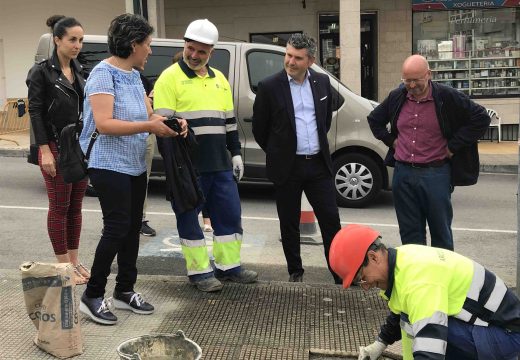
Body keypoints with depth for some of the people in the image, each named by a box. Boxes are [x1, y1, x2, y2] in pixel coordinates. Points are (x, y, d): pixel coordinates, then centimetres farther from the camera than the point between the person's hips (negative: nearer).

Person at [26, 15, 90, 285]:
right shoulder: (42, 72, -6)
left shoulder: (80, 71, 12)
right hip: (56, 147, -6)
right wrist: (45, 151, -16)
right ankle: (63, 265, 9)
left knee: (76, 206, 10)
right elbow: (35, 112, -10)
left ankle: (75, 260, 19)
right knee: (59, 207, 1)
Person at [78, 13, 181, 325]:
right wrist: (148, 126, -26)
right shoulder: (103, 73, -15)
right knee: (117, 229, -7)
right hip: (110, 166, -9)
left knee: (133, 228, 11)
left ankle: (125, 290, 23)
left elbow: (148, 114, 12)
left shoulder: (134, 75, 11)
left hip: (136, 166, 9)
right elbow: (104, 124, -24)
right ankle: (93, 295, 7)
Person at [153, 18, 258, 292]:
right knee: (189, 218, 3)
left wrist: (236, 153, 16)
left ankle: (228, 266, 24)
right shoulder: (170, 78, -5)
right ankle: (199, 271, 15)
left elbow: (229, 121, 21)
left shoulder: (219, 79, 15)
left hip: (220, 164, 6)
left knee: (230, 214, 10)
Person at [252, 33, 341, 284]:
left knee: (331, 220, 5)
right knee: (289, 224, 9)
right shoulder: (269, 87, -8)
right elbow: (259, 128, 1)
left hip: (319, 163, 3)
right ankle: (295, 272, 25)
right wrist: (278, 153, 9)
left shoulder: (322, 82, 4)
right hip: (287, 167, -3)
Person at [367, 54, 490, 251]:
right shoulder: (397, 97, 6)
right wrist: (391, 141, 10)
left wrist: (453, 146, -6)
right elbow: (374, 119, 23)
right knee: (409, 232, 10)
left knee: (441, 231, 7)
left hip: (435, 174, -4)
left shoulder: (448, 97, -7)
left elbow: (481, 118, -4)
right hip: (403, 173, 4)